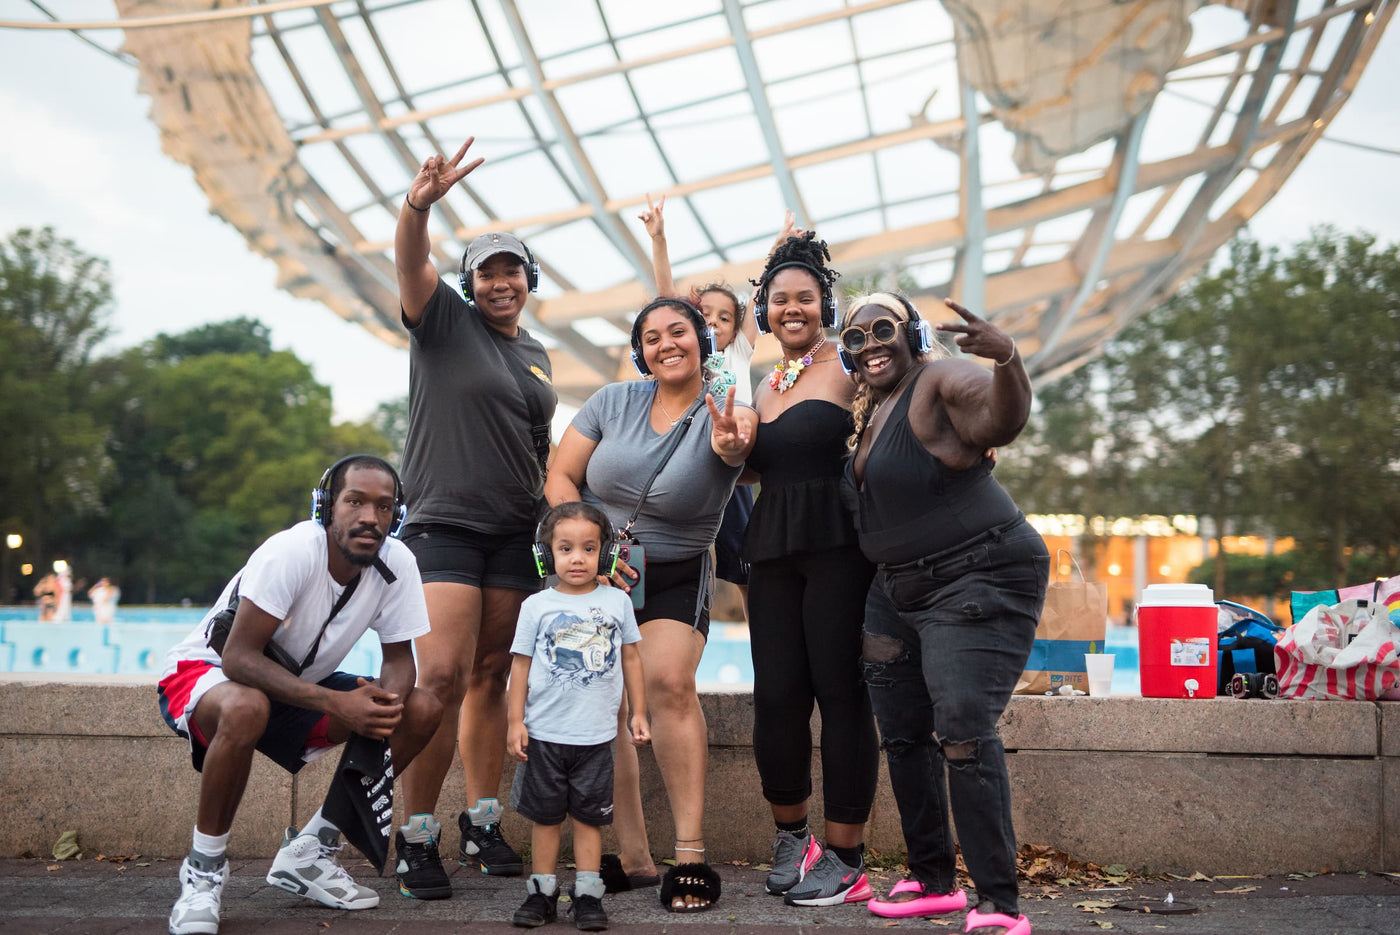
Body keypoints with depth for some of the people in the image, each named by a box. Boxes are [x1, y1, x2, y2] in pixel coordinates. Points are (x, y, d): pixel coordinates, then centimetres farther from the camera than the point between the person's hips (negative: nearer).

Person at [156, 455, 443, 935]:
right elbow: (239, 658, -33)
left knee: (422, 709, -11)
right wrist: (336, 705, -41)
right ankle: (204, 870, -16)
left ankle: (308, 850, 0)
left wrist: (388, 700, -29)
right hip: (205, 671, -6)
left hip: (299, 683, 6)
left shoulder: (397, 563, -14)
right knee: (246, 708, -41)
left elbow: (399, 657, -5)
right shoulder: (292, 551, -30)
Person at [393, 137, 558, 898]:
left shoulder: (537, 355, 19)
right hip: (443, 523, -5)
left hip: (515, 534, 6)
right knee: (443, 676, -14)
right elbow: (409, 261, -18)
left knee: (491, 676, 7)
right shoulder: (444, 320, 1)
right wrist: (417, 205, -38)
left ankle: (481, 826, 15)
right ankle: (416, 840, -5)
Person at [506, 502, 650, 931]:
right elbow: (521, 664, 3)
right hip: (544, 733, 0)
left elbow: (630, 657, 10)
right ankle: (542, 892, 18)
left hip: (596, 735, 0)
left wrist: (638, 712, 11)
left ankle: (587, 895, 12)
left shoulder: (617, 601, 3)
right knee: (544, 815, 8)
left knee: (589, 816, 5)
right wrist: (516, 721, 0)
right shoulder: (536, 606, 0)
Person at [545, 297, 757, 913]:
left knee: (668, 681, -23)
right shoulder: (613, 402, 1)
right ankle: (632, 857, -2)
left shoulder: (721, 416, -6)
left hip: (676, 579, -2)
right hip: (594, 573, 2)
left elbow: (734, 451, -30)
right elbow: (559, 478, 1)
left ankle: (690, 853, -18)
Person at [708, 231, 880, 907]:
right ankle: (791, 836, 23)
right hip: (773, 549, 6)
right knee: (776, 695, 3)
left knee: (840, 693, -4)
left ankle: (845, 857, 7)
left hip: (838, 546, -6)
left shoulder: (849, 366, -1)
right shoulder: (765, 385, 19)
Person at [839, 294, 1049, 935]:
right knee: (902, 733, 11)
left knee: (963, 731, -18)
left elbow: (1003, 418, -33)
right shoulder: (867, 409, 12)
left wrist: (1007, 358, -51)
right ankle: (932, 882, 25)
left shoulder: (940, 382, -13)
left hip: (978, 581, -9)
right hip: (898, 589, 9)